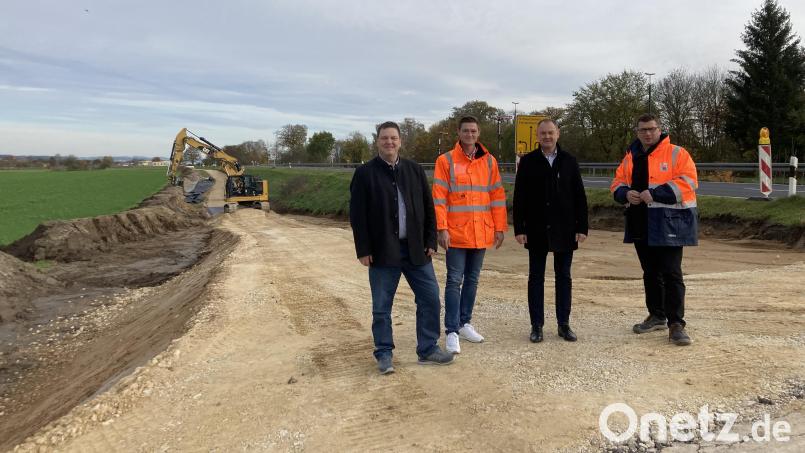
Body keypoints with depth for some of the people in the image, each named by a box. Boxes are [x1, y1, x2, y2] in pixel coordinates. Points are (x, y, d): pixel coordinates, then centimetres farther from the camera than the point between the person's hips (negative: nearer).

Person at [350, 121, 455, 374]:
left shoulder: (414, 170, 8)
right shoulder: (364, 174, -1)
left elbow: (428, 208, 9)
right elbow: (357, 215, -4)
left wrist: (430, 241, 3)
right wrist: (363, 250, -8)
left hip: (415, 249, 3)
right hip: (382, 251, -3)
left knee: (430, 300, 6)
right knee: (381, 307, 5)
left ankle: (428, 350, 20)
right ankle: (384, 354, 20)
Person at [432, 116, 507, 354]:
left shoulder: (489, 161, 8)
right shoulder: (445, 161, -3)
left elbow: (497, 196, 8)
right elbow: (439, 197, -7)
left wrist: (500, 227, 4)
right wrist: (442, 228, -15)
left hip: (481, 233, 4)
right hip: (456, 233, -4)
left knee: (472, 279, 13)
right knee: (454, 281, -2)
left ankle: (464, 323, 26)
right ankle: (452, 332, 3)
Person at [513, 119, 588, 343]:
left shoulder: (569, 161, 5)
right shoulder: (528, 162, 2)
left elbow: (579, 196, 5)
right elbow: (519, 198, 0)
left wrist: (581, 227, -2)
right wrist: (519, 228, -6)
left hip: (564, 230, 1)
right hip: (536, 230, -1)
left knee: (563, 276, 8)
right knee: (536, 277, 5)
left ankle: (564, 324, 18)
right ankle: (537, 325, 13)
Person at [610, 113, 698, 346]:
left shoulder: (676, 153, -5)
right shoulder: (631, 157, 14)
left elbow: (687, 182, -15)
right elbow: (618, 182, 16)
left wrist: (655, 194, -22)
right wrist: (626, 193, -7)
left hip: (668, 224, -6)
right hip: (641, 225, 7)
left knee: (671, 274, -7)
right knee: (650, 273, 15)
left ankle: (676, 324, -2)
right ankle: (657, 316, 29)